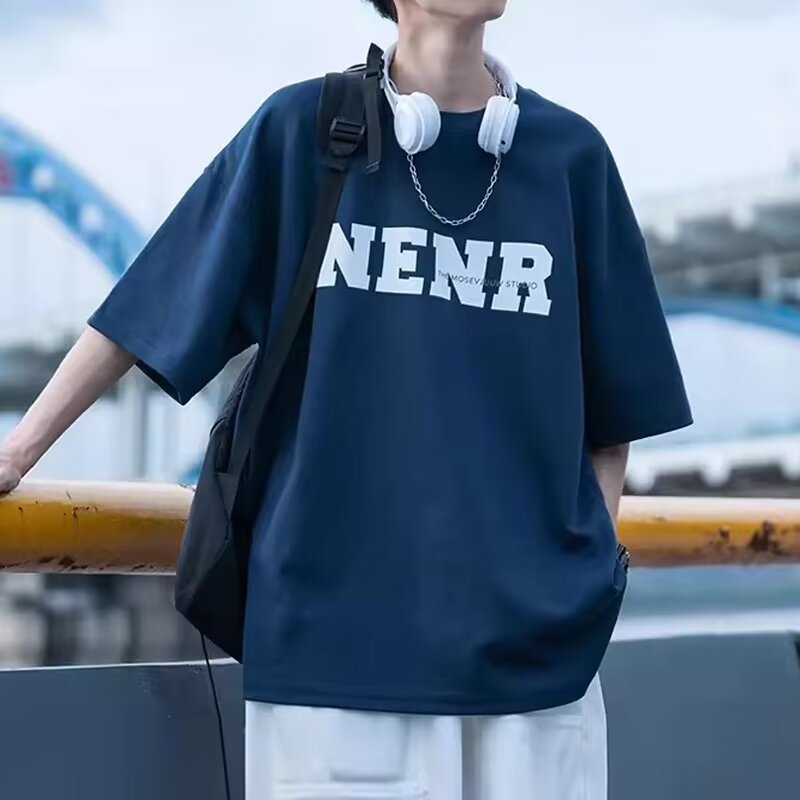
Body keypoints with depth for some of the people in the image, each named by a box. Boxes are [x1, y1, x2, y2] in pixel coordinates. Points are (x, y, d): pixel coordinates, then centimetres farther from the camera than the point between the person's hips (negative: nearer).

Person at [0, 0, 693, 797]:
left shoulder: (571, 154, 7)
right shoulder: (300, 131, 3)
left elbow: (614, 406, 10)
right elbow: (141, 317, 5)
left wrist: (584, 581, 3)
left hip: (535, 640, 2)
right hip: (329, 634, -1)